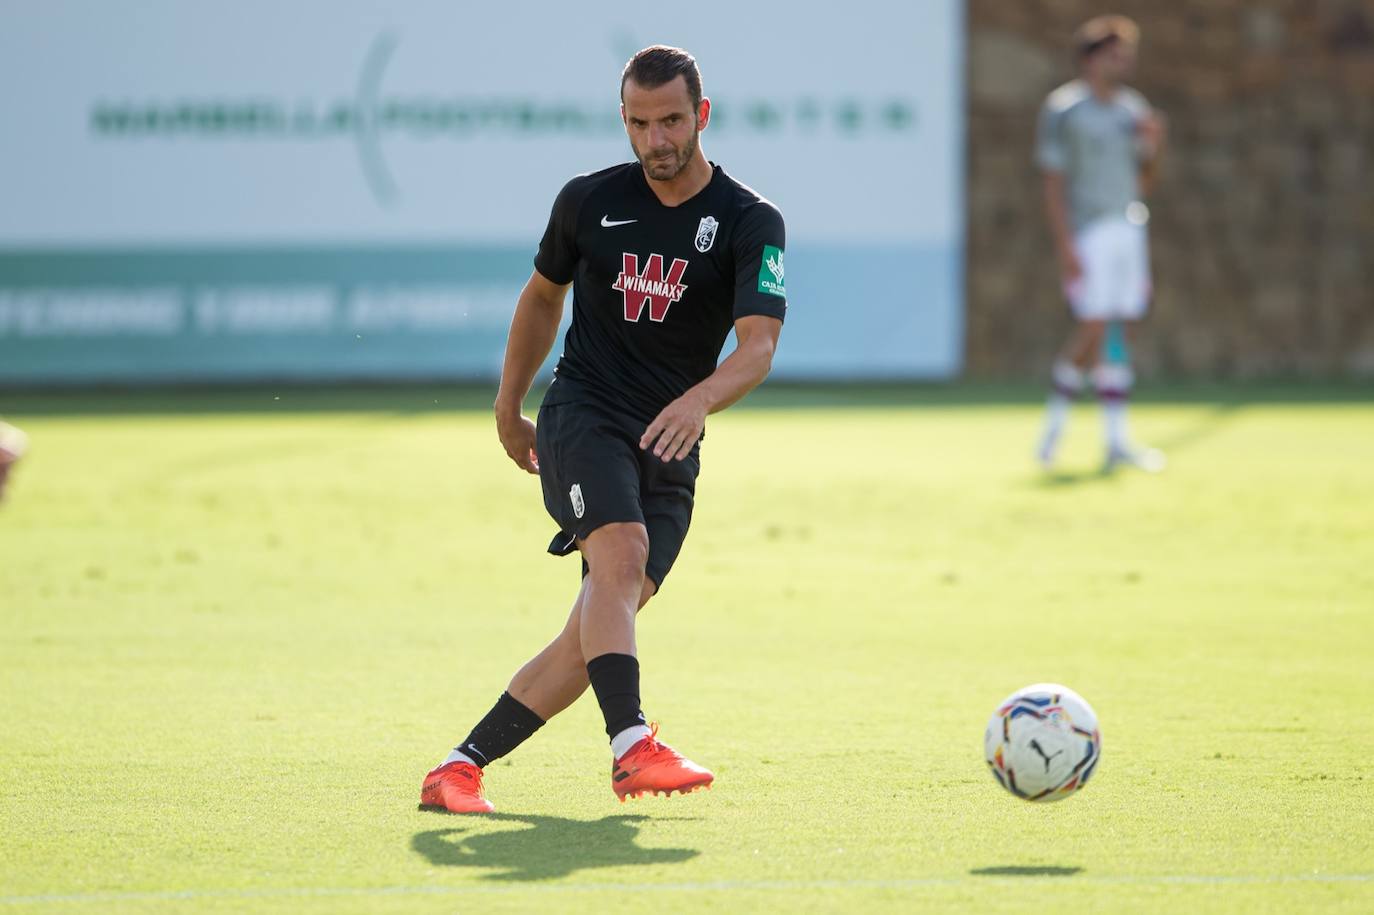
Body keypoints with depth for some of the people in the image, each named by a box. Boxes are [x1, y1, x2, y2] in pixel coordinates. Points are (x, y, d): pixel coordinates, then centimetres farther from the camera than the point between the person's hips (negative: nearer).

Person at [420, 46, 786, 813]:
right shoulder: (589, 201, 3)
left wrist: (699, 399, -37)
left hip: (669, 447, 1)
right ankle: (633, 748, -41)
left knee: (602, 630, -8)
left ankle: (462, 768, -2)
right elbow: (543, 295, 21)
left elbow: (759, 346, -17)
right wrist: (509, 409, 23)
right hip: (582, 416, -1)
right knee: (622, 552, -29)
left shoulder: (751, 223, -4)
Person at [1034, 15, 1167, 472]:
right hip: (1086, 233, -6)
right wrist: (1066, 248, -17)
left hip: (1128, 229, 6)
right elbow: (1053, 184, -9)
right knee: (1094, 330, -13)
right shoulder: (1064, 110, -7)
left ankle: (1116, 442, 6)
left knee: (1121, 333, 4)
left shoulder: (1132, 109, 12)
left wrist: (1154, 143, -2)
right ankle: (1055, 418, 8)